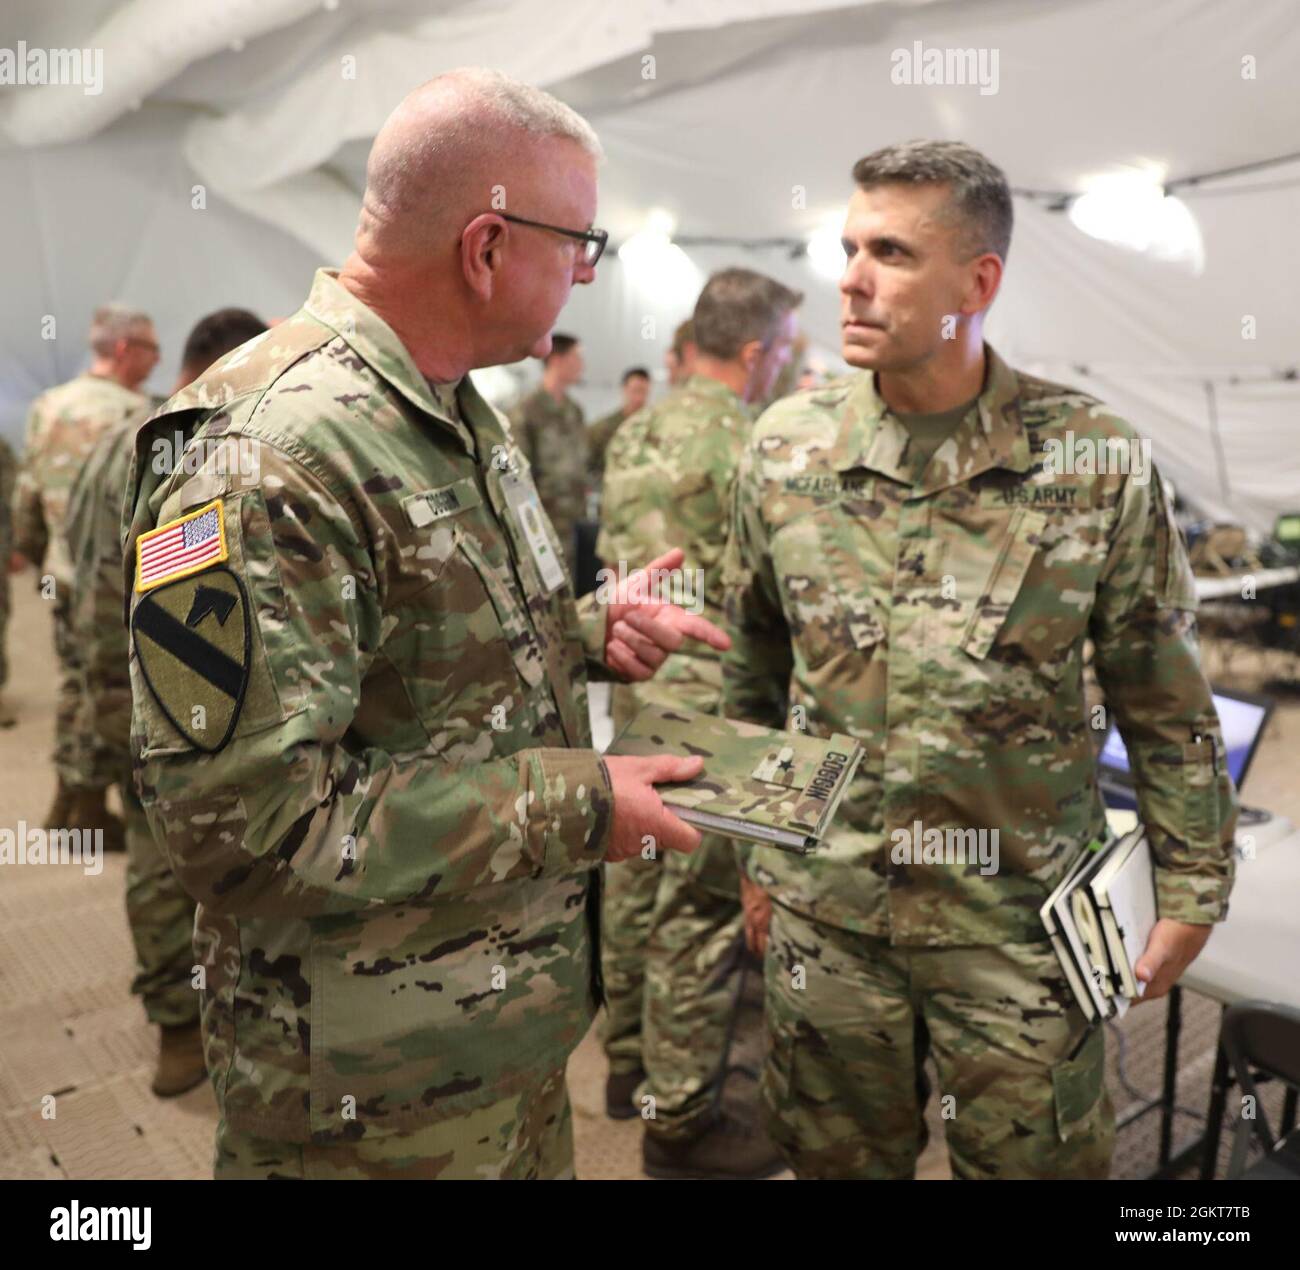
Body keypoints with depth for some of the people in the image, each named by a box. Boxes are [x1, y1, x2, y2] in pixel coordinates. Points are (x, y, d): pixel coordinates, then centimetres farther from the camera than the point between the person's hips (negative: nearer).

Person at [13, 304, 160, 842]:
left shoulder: (46, 405, 10)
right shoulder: (130, 409, -13)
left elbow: (27, 491, 14)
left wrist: (33, 552, 22)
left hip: (63, 571, 8)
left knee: (75, 685, 18)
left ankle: (67, 800, 27)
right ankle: (91, 811, 10)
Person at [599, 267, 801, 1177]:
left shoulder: (637, 434, 9)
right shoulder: (748, 446, -16)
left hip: (637, 693, 9)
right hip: (713, 703, -9)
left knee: (638, 881, 19)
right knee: (703, 910, 2)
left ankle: (631, 1063, 35)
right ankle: (681, 1119, 15)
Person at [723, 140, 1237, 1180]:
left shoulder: (1095, 461, -11)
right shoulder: (784, 447, -3)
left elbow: (1166, 704, -1)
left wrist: (1193, 888, 2)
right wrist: (755, 853, 11)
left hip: (1021, 917, -2)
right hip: (824, 911, 3)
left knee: (1035, 1158, 16)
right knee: (836, 1156, 20)